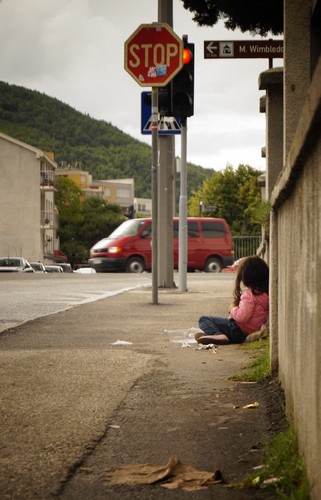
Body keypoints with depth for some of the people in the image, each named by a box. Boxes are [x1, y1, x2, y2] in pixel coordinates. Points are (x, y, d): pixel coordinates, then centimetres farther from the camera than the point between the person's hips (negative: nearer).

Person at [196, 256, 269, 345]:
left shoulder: (249, 294, -20)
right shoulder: (266, 293, 4)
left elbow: (242, 316, -30)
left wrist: (233, 308, -8)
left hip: (240, 331, -9)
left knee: (204, 320, -8)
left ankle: (218, 335, -33)